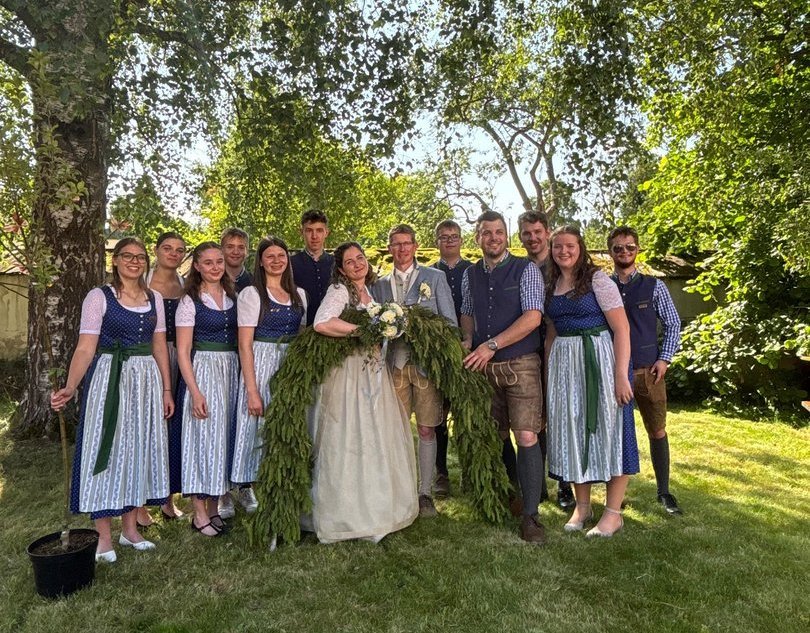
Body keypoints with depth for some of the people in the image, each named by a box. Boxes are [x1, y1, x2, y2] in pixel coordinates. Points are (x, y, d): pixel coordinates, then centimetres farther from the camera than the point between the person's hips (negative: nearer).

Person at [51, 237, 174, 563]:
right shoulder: (99, 297, -5)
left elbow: (160, 347, 10)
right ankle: (104, 537, 13)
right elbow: (86, 348, -11)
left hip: (147, 381, 5)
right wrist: (70, 387, -25)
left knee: (139, 449, 10)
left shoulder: (155, 298, 8)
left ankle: (130, 529, 23)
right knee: (106, 448, 1)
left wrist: (166, 389, 7)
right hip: (109, 380, -4)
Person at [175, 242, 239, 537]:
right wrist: (195, 392, -16)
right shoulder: (190, 301, -5)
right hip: (202, 371, -5)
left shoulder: (232, 296, 9)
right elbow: (183, 351, -9)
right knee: (202, 437, 0)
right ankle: (199, 513, 13)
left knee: (223, 435, 10)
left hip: (231, 371, 5)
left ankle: (214, 507, 23)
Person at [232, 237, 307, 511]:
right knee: (259, 427, 2)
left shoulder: (298, 294, 10)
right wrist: (252, 390, -15)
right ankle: (247, 487, 20)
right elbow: (245, 345, -9)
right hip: (261, 367, -4)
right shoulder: (251, 294, -5)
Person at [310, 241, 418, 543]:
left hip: (373, 373, 8)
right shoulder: (339, 290, -8)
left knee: (375, 442, 12)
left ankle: (373, 510, 27)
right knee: (349, 443, -2)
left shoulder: (368, 292, 17)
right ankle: (345, 515, 12)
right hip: (348, 374, -8)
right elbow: (321, 323, -27)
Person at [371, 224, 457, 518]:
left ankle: (425, 493, 15)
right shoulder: (379, 285, 13)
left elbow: (450, 322, 4)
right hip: (394, 365, 2)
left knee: (426, 430, 4)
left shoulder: (435, 278, 6)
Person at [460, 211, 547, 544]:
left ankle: (530, 515, 2)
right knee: (494, 438, 13)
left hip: (520, 365, -5)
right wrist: (468, 341, 2)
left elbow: (533, 318, -14)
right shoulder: (470, 275, 11)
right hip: (483, 367, 5)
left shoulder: (525, 270, -5)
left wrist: (492, 345, -19)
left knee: (526, 438, -10)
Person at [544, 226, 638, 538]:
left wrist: (621, 374, -18)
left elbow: (622, 328, -12)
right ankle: (582, 505, 24)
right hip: (563, 362, 6)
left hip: (599, 357, -5)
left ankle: (613, 512, 14)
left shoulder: (597, 279, -6)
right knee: (571, 430, 9)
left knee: (607, 427, 1)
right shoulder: (551, 286, 10)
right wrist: (547, 371, 12)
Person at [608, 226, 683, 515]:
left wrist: (664, 359, -4)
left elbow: (673, 324, 4)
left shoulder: (653, 286, 1)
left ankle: (664, 491, 23)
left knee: (657, 431, 9)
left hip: (649, 372, 0)